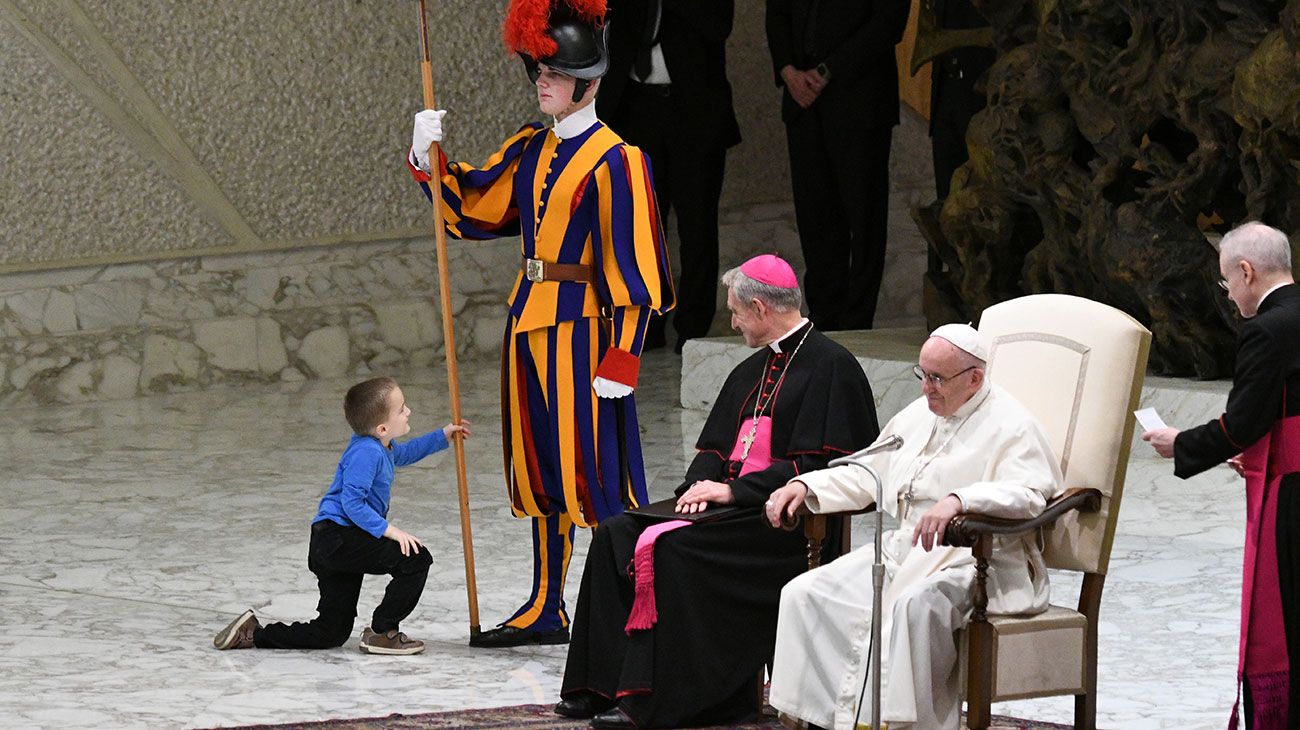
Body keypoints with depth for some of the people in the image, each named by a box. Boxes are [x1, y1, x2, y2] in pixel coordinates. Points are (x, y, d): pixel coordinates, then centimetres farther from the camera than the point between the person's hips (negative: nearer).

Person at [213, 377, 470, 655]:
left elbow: (404, 453, 40)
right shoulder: (366, 452, -18)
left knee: (332, 633, 13)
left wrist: (442, 436, 39)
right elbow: (352, 502, -26)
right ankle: (381, 632, -10)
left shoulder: (382, 447, 15)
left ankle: (253, 633, 15)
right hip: (337, 535, -10)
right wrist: (389, 530, -27)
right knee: (415, 559, -19)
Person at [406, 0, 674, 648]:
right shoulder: (531, 149, 11)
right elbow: (471, 206, 18)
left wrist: (620, 359, -19)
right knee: (540, 468, 13)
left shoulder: (613, 161, -12)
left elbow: (630, 266, -15)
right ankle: (545, 611, 22)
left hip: (581, 326, -8)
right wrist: (430, 159, 0)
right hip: (530, 321, 8)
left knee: (595, 470, -6)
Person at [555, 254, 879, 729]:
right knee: (616, 535, -7)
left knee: (676, 548, -30)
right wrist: (701, 485, -1)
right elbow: (714, 446, 23)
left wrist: (733, 491, -17)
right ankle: (605, 684, -11)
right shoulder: (752, 371, 20)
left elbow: (817, 464, -16)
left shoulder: (829, 366, -8)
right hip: (734, 500, 9)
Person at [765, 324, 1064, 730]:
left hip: (977, 561, -8)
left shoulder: (1009, 426, -6)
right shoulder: (919, 415, 21)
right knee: (805, 595, -11)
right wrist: (806, 486, 13)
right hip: (902, 552, 8)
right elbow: (866, 475, 30)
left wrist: (958, 501, -39)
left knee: (915, 605, -40)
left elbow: (1029, 493, -23)